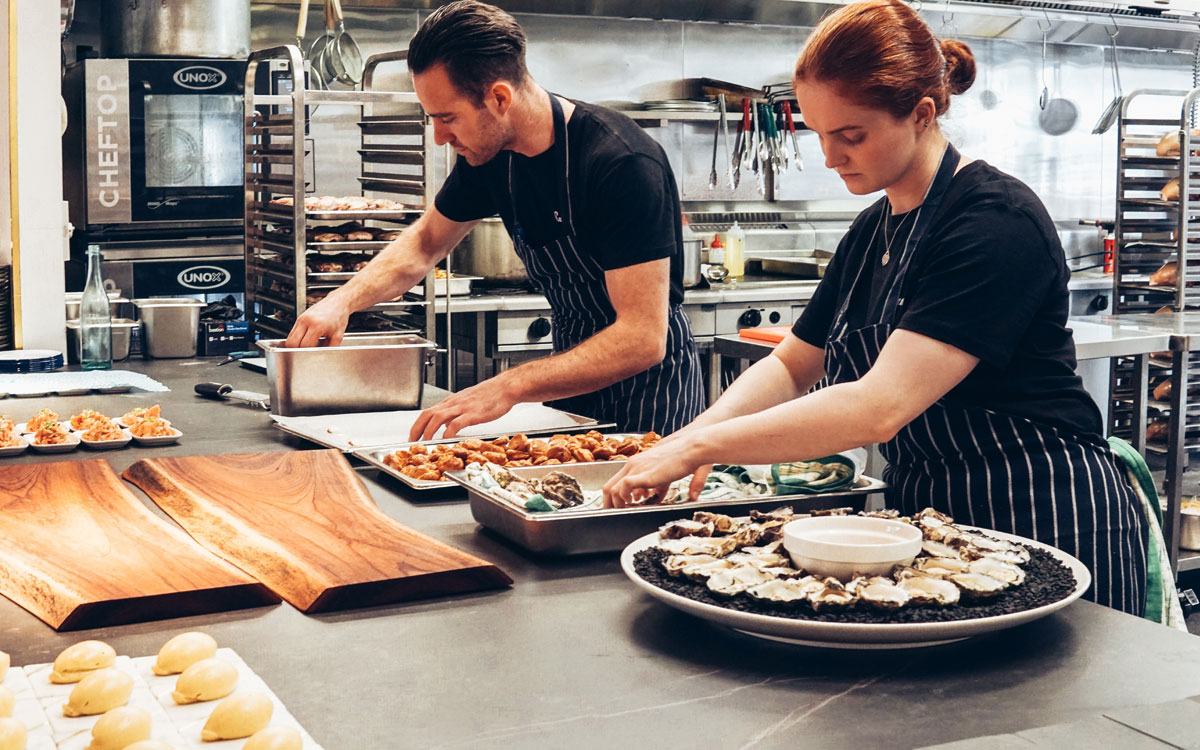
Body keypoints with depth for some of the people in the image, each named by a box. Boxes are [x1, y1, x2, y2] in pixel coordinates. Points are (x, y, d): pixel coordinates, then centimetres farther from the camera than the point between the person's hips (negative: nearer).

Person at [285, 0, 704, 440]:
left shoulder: (624, 165, -27)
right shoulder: (488, 155, -5)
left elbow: (643, 338, -31)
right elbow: (426, 241, 15)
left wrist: (509, 387, -38)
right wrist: (344, 300, -3)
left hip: (650, 386, -6)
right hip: (575, 375, 6)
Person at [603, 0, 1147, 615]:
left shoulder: (998, 224, -21)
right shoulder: (872, 231, 7)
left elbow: (880, 407, -30)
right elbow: (791, 366, 12)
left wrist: (699, 447, -27)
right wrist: (691, 437, -7)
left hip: (1049, 525, -8)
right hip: (927, 517, 8)